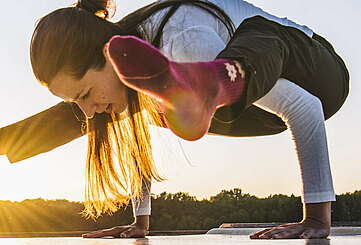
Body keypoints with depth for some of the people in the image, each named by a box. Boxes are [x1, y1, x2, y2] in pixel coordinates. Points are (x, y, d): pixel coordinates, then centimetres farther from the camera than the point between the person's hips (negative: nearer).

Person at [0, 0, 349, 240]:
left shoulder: (186, 41, -38)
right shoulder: (106, 67, -13)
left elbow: (305, 107, -37)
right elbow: (136, 138, 4)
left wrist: (318, 219, -38)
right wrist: (140, 222, 4)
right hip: (261, 106, 10)